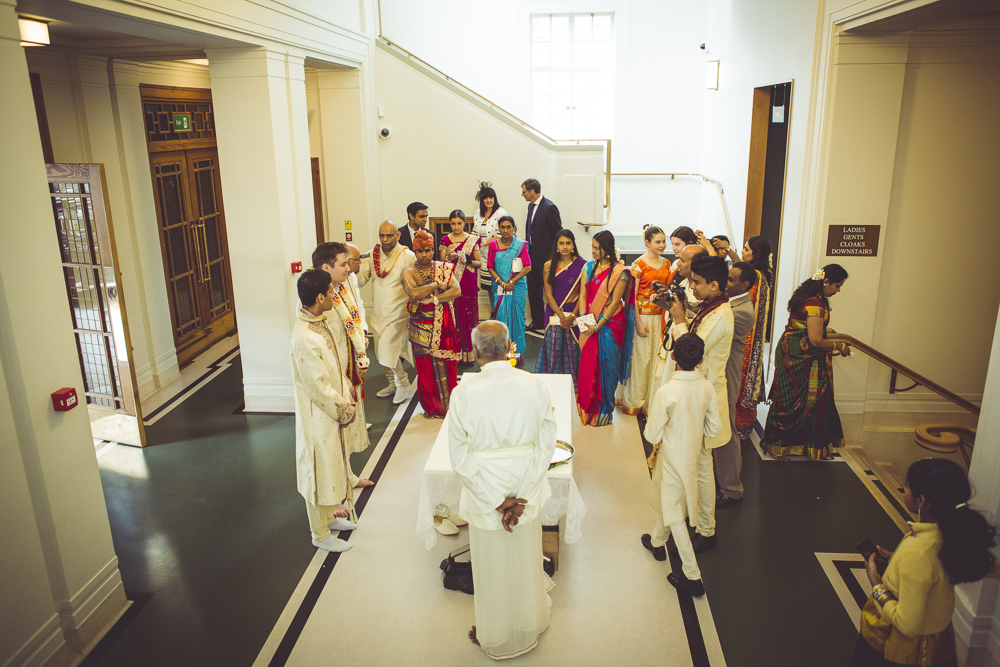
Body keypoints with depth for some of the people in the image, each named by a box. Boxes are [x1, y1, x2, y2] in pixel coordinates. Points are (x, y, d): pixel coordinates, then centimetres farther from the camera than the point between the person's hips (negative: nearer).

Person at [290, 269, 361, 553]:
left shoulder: (320, 322, -1)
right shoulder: (304, 338, -31)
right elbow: (319, 388, -26)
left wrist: (348, 389, 4)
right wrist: (345, 411, -15)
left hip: (333, 410, 9)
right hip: (317, 416, -9)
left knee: (333, 464, 25)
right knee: (319, 471, 8)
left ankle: (330, 515, 46)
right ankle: (320, 534, 28)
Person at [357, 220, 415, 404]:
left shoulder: (407, 256, -10)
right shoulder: (372, 255, 3)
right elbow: (362, 280, -1)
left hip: (397, 312, -5)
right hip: (379, 312, 6)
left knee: (387, 350, -10)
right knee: (383, 353, 13)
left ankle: (403, 383, 13)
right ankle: (394, 384, 33)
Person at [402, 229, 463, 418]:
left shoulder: (444, 268, 4)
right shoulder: (409, 273, 0)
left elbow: (457, 291, -11)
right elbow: (413, 293, -20)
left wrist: (432, 299, -17)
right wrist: (437, 285, -12)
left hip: (444, 323, 1)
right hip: (422, 325, 0)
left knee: (447, 364, 3)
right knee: (426, 366, 4)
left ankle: (449, 403, 19)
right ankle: (432, 407, 20)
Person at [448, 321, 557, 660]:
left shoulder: (464, 392, -20)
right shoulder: (535, 386, -14)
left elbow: (459, 457, -15)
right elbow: (546, 445, -10)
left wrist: (495, 502, -10)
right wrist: (522, 498, -7)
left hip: (484, 491, -2)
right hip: (527, 491, 3)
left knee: (492, 568, 19)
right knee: (525, 561, 25)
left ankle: (495, 638, 42)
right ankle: (530, 626, 49)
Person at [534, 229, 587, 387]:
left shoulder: (581, 265, 0)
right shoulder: (549, 266, 5)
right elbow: (548, 294, 1)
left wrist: (572, 316, -12)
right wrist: (561, 316, -10)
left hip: (574, 314, -1)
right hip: (554, 313, 1)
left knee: (573, 349, -1)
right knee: (553, 347, -2)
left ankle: (574, 385, 11)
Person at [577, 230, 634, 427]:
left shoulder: (620, 271, -10)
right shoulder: (589, 267, 7)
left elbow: (615, 302, -12)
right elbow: (583, 296, 7)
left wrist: (598, 325, -14)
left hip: (610, 324, -5)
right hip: (590, 326, 5)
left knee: (606, 367, 3)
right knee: (587, 366, 7)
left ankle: (604, 411, 16)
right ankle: (587, 409, 22)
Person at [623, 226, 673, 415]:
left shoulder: (666, 264, 9)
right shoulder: (639, 264, -8)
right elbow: (632, 295, -10)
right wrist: (638, 322, -14)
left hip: (661, 316, 5)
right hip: (643, 315, -5)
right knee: (641, 357, 1)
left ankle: (654, 398, 19)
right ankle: (635, 401, 14)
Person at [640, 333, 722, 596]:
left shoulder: (666, 392, -28)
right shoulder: (707, 387, -12)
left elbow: (652, 434, -21)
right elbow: (714, 427, -2)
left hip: (672, 458, -6)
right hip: (693, 454, 6)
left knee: (674, 510, 7)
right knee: (669, 499, 27)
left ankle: (692, 575, 11)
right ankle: (657, 541, 49)